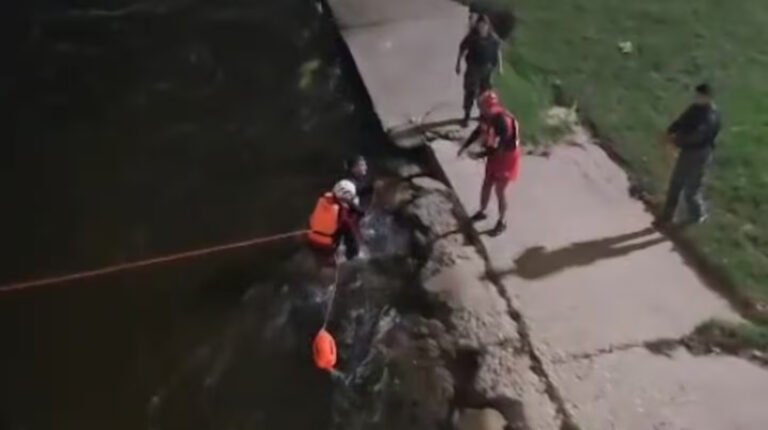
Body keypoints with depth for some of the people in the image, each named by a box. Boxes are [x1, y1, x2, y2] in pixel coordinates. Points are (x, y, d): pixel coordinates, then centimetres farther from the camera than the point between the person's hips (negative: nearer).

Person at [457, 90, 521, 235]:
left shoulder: (504, 121, -35)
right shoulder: (486, 116, -11)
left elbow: (500, 148, -32)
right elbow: (478, 131, 6)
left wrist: (481, 154, -27)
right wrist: (465, 146, -1)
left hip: (506, 158, -7)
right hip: (494, 155, 7)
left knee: (500, 191, 4)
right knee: (486, 185, 20)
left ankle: (502, 222, 23)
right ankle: (482, 212, 42)